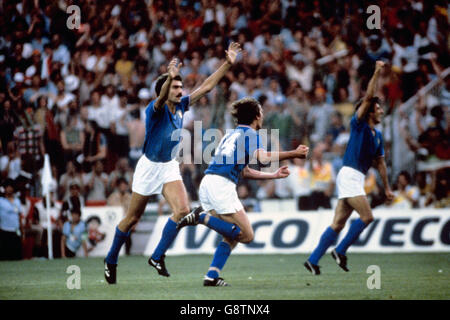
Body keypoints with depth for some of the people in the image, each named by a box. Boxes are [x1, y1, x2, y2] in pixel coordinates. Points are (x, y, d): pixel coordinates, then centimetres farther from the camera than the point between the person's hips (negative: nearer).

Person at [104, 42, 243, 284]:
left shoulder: (181, 106, -1)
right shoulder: (155, 109, -19)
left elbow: (206, 86, 0)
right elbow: (161, 98, -43)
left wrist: (227, 64, -8)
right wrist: (169, 77, -62)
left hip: (170, 167, 5)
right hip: (149, 166, -5)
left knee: (182, 210, -17)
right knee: (132, 218, 6)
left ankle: (158, 256, -6)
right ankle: (111, 260, 25)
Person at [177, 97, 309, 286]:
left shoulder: (231, 135, 28)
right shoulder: (250, 134, 2)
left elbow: (244, 171, 34)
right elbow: (263, 157, -19)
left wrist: (274, 175, 37)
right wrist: (294, 154, -14)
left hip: (207, 184, 9)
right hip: (222, 185, -9)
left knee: (232, 236, 15)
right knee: (246, 235, -7)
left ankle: (212, 276, 3)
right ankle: (203, 217, -17)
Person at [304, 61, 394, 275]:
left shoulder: (377, 135, 19)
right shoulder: (358, 124, -3)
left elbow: (380, 162, 26)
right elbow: (368, 97, -16)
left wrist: (387, 188, 24)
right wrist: (376, 74, -17)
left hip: (357, 179, 8)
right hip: (349, 175, -8)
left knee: (338, 224, 3)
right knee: (367, 216, -14)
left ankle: (313, 260, 3)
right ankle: (340, 251, -5)